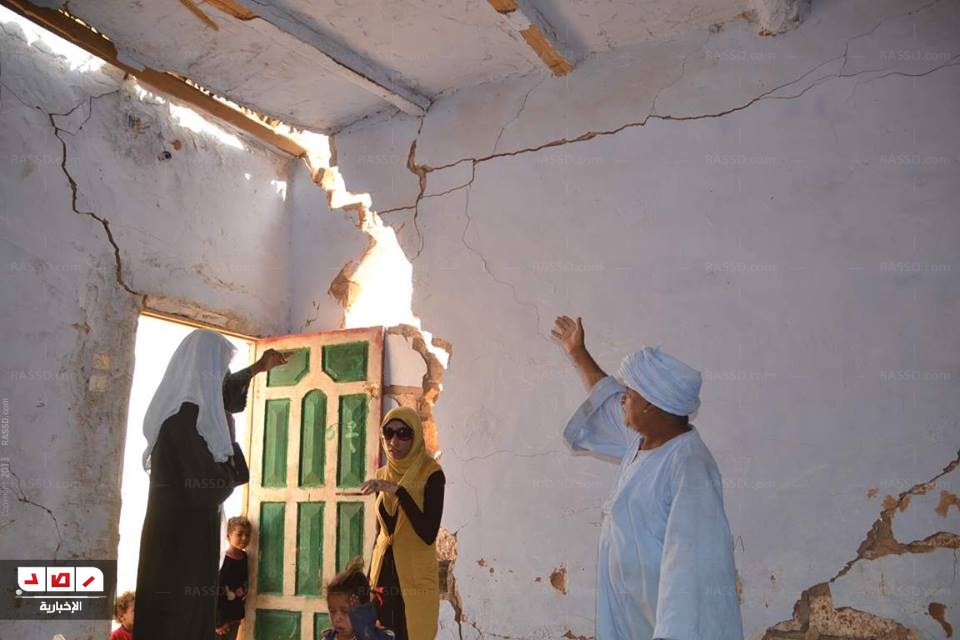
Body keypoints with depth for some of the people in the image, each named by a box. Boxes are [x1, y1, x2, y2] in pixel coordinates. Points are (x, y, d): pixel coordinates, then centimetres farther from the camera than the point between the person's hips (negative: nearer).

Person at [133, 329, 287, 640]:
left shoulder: (175, 405, 6)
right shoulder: (188, 416, -23)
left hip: (168, 533, 10)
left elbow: (220, 394, 29)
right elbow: (208, 489, -23)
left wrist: (256, 368, 38)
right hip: (185, 537, -10)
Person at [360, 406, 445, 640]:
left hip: (416, 577, -5)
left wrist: (398, 491, -23)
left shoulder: (431, 475, -10)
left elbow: (429, 534, -19)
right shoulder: (382, 475, 8)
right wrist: (369, 577, 16)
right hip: (383, 571, 5)